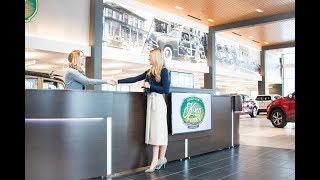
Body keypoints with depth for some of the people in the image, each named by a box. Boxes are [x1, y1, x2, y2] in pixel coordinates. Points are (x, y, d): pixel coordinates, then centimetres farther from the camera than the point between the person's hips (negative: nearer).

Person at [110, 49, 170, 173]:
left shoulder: (163, 70, -2)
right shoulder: (149, 72, 16)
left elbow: (166, 90, -8)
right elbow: (134, 79, 16)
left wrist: (150, 86, -10)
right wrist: (118, 81, 13)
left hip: (158, 102, -6)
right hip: (150, 101, 6)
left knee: (159, 130, -5)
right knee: (153, 131, 3)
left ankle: (161, 159, -1)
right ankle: (157, 160, 6)